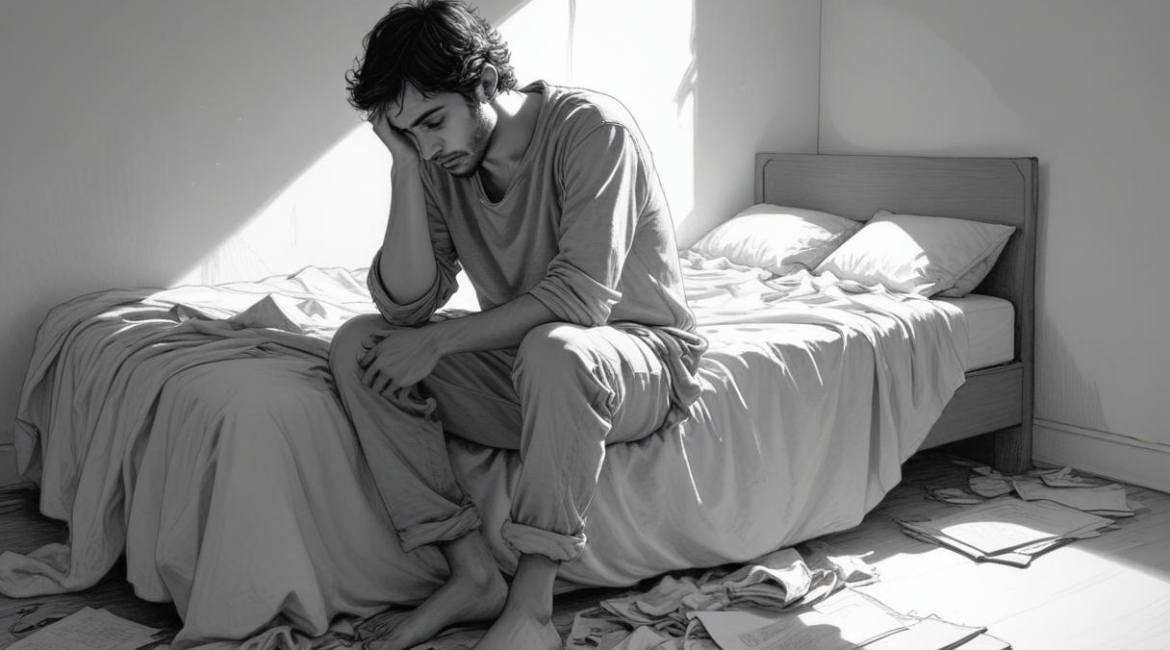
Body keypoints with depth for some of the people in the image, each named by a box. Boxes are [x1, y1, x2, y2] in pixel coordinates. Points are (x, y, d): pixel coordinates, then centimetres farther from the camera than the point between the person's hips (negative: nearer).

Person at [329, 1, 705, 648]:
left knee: (551, 348, -40)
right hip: (520, 364, 6)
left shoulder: (592, 127, -19)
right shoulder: (440, 163, -1)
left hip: (638, 355, -6)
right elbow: (404, 305, -10)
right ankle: (473, 573, -16)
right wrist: (405, 166, -17)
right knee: (357, 345, -13)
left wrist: (438, 339, -25)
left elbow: (581, 298, -27)